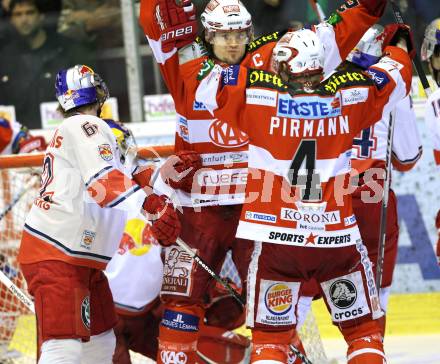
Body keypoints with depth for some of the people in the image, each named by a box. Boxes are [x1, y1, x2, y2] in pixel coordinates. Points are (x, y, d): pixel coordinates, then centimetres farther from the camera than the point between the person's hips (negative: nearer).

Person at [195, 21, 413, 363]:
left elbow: (205, 82, -1)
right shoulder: (348, 93, -3)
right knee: (365, 331, 15)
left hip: (276, 238, -1)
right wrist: (400, 46, 35)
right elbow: (396, 77, 14)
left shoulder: (257, 92, -9)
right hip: (338, 239, 1)